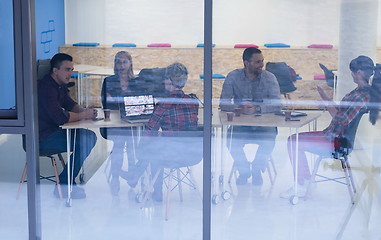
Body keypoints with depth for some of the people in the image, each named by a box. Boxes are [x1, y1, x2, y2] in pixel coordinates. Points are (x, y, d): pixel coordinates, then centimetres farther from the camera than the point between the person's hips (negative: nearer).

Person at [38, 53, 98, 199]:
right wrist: (84, 115, -14)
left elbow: (70, 104, 21)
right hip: (43, 137, -11)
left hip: (55, 130, 11)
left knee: (90, 136, 6)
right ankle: (63, 186, -10)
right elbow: (61, 117, -29)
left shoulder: (61, 85, 11)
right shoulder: (46, 88, -22)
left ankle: (69, 179, 9)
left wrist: (85, 111, -2)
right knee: (82, 144, -22)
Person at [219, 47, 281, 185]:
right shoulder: (233, 77, -3)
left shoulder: (269, 78, -4)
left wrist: (255, 108, -29)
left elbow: (277, 105, -13)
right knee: (233, 142, -28)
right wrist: (239, 107, -27)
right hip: (241, 125, 1)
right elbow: (223, 104, -6)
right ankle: (243, 170, 3)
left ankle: (257, 170, -1)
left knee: (269, 140, -30)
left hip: (264, 124, -1)